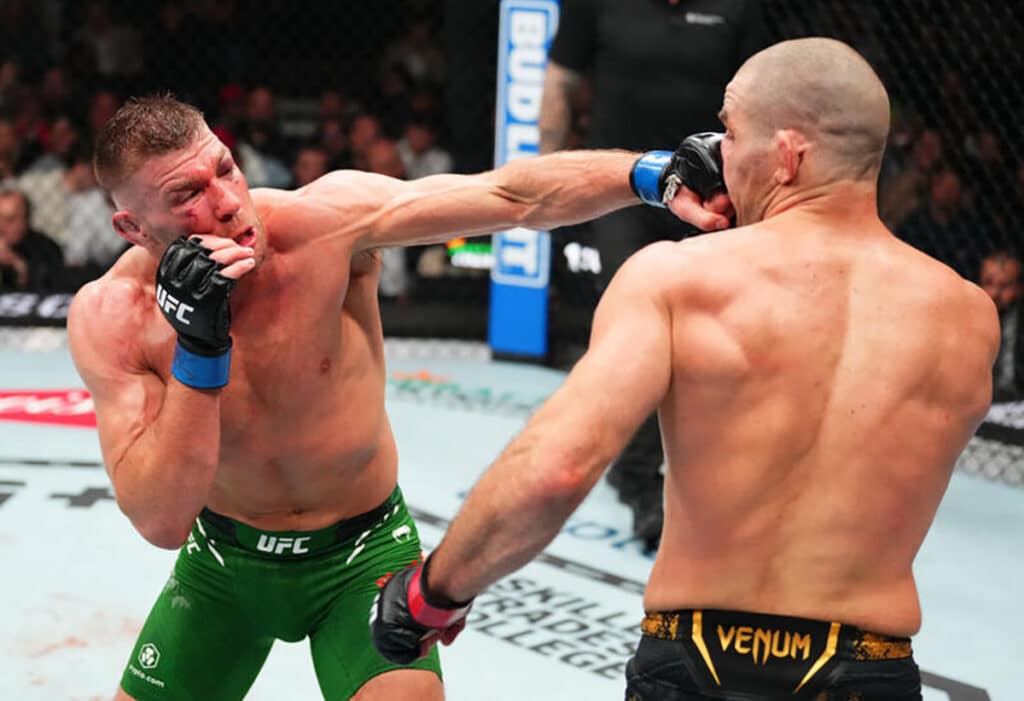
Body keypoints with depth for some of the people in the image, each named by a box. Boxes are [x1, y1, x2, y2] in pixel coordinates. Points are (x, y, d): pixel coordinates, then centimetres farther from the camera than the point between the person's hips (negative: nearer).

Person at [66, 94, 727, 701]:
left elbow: (511, 195, -26)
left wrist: (654, 172, -39)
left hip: (363, 554, -1)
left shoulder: (325, 219, -23)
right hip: (224, 560, 2)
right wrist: (200, 347, -37)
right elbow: (161, 520, -29)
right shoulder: (111, 319, -21)